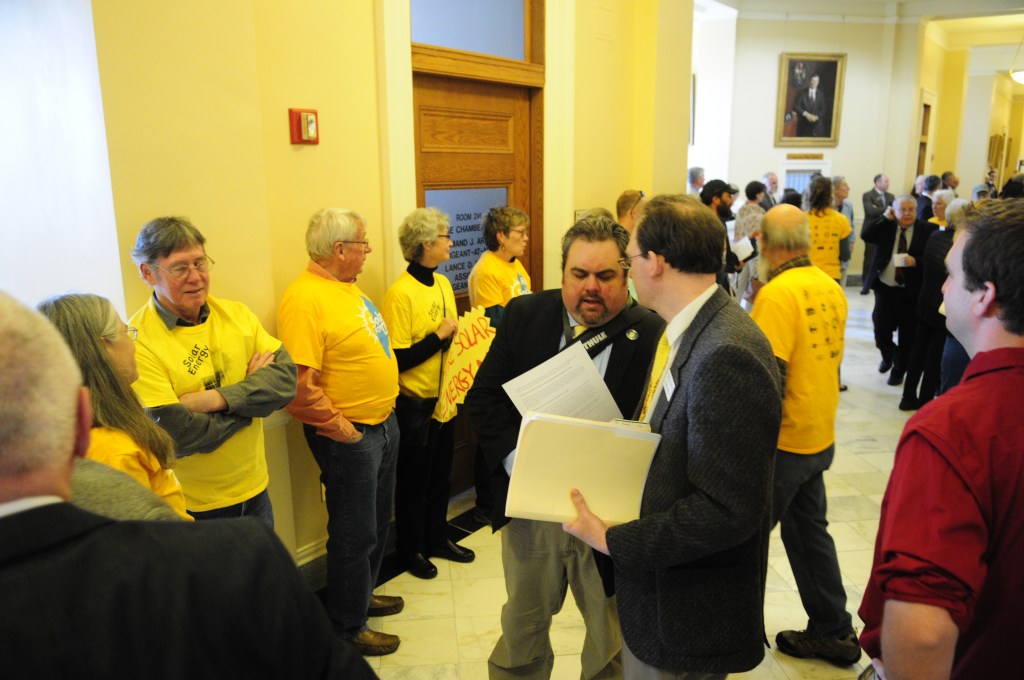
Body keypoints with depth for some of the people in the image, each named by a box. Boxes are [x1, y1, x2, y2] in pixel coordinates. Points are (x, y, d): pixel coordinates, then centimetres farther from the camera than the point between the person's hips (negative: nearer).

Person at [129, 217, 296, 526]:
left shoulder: (236, 314, 0)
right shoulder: (137, 341, -17)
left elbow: (286, 378, -9)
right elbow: (175, 435, -23)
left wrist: (218, 398, -23)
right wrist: (250, 392, -12)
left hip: (255, 492, 5)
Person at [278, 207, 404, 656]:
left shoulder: (347, 287, 8)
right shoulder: (305, 299, -22)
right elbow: (299, 384, -27)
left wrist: (387, 402, 15)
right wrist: (339, 429, -20)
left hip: (383, 422, 9)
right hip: (349, 435, -9)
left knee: (377, 522, 22)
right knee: (355, 534, 6)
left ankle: (361, 595, 43)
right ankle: (348, 627, 25)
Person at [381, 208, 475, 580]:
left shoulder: (442, 283, 6)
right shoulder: (401, 292, -19)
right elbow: (398, 359, -22)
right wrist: (439, 336, -18)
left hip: (444, 396, 7)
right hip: (415, 402, -7)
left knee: (440, 476, 20)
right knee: (414, 481, 10)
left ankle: (438, 539, 37)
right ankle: (411, 549, 29)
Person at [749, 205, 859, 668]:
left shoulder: (778, 293, -22)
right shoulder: (831, 288, 4)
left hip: (784, 442, -8)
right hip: (820, 435, 8)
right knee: (809, 529, 21)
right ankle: (833, 632, 34)